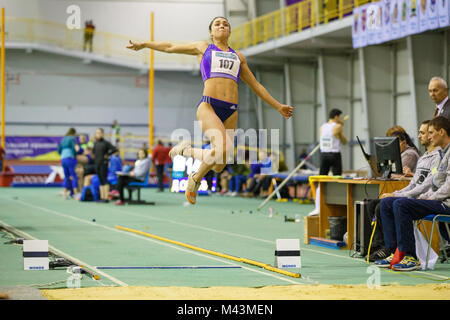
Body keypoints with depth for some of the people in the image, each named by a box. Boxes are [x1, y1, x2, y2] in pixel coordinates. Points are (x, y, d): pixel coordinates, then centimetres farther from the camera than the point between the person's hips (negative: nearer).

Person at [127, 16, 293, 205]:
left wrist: (278, 106, 27)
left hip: (231, 112, 4)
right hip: (208, 106, -4)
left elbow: (255, 86, 30)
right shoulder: (203, 48, 18)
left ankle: (187, 150, 30)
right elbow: (170, 47, 27)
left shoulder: (238, 57, 26)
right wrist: (143, 45, 27)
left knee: (219, 165, 0)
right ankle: (196, 179, -3)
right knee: (223, 147, -30)